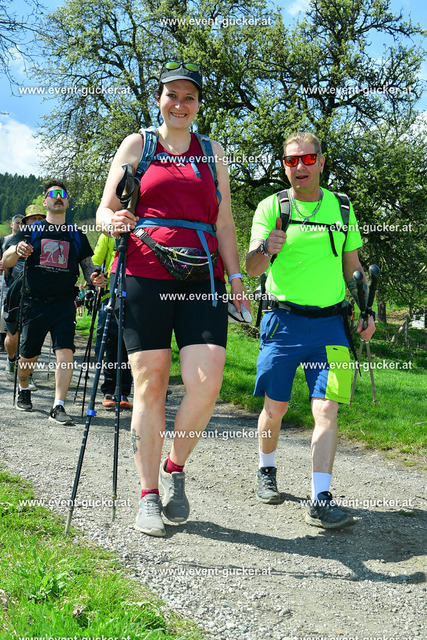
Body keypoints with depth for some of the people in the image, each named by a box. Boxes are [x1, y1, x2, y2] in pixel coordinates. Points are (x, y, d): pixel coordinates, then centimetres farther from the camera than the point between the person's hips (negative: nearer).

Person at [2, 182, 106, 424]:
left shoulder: (77, 235, 13)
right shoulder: (31, 230, 8)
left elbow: (87, 265, 14)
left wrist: (93, 277, -10)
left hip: (64, 303, 1)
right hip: (35, 302, 0)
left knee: (65, 353, -14)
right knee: (28, 356, 6)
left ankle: (58, 406, -10)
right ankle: (23, 390, 35)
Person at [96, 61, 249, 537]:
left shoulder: (212, 152, 18)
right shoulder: (137, 145, 12)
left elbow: (223, 222, 18)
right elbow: (105, 211, 10)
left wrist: (235, 276, 8)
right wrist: (114, 221, -14)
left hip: (201, 280, 2)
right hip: (144, 277, -1)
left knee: (206, 382, -12)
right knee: (149, 385, -1)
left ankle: (175, 468, 13)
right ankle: (149, 495, 11)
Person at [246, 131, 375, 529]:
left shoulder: (341, 208, 10)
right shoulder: (271, 207, 2)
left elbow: (352, 266, 18)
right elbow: (252, 268, -6)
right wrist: (265, 248, -28)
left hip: (330, 323, 1)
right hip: (284, 321, -1)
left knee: (327, 409, -8)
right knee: (275, 408, 6)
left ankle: (320, 501, -7)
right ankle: (266, 471, 32)